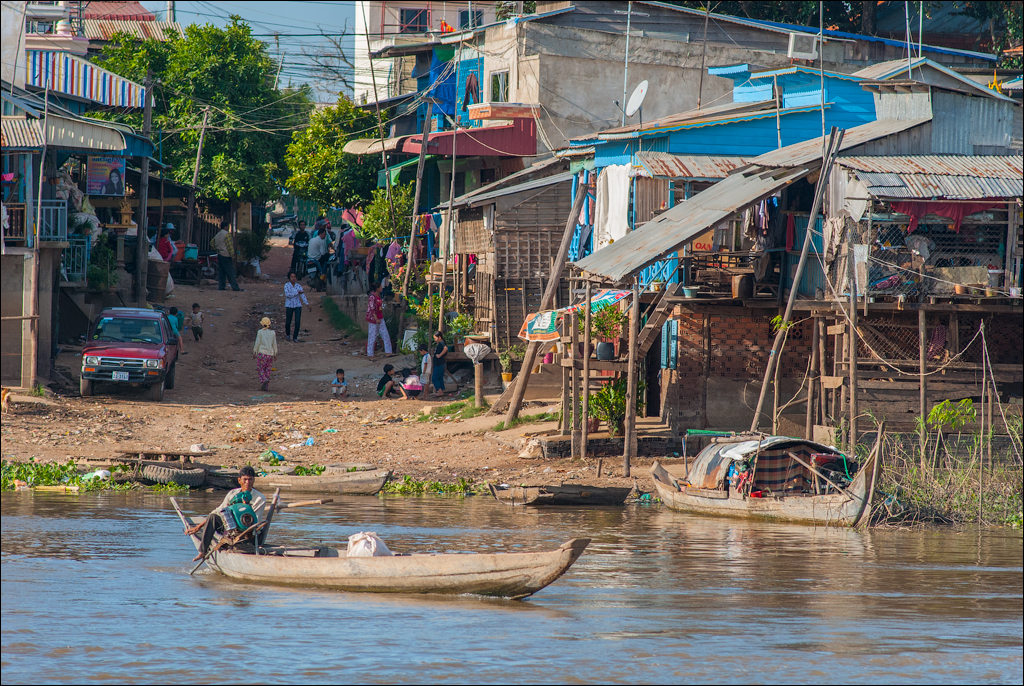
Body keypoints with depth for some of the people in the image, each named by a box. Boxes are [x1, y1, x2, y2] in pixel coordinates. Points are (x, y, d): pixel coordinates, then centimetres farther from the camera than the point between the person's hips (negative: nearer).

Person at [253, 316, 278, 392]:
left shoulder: (260, 332, -5)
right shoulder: (273, 332, 4)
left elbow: (257, 343, -6)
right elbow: (274, 344, 6)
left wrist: (254, 352, 2)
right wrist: (275, 354, 12)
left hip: (262, 352, -4)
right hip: (270, 354, 4)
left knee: (260, 369, 1)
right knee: (267, 371, 11)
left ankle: (264, 380, -26)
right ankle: (266, 387, 7)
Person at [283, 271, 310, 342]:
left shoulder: (299, 286, 0)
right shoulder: (287, 285, -7)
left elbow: (303, 296, -2)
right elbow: (287, 295, -20)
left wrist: (307, 305, -9)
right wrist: (297, 292, -20)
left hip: (298, 305, 1)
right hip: (289, 306, -1)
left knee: (298, 322, -8)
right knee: (288, 322, 7)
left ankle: (295, 338, 0)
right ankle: (288, 335, 36)